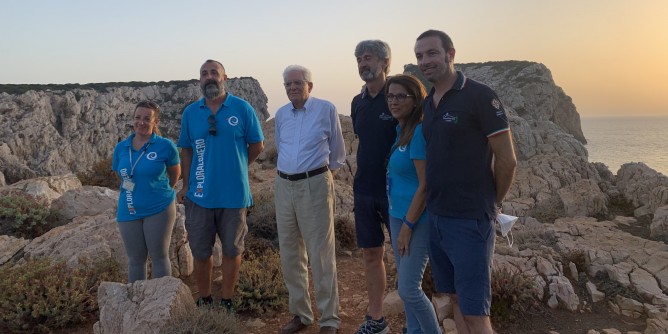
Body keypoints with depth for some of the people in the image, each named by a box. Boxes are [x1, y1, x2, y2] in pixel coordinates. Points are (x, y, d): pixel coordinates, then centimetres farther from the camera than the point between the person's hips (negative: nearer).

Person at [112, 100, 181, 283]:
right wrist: (133, 195, 13)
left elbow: (175, 173, 5)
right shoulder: (120, 148, 2)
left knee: (159, 256, 5)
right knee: (135, 259, 13)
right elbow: (122, 177, 16)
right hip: (128, 212, 4)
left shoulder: (165, 146, -9)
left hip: (159, 210, -4)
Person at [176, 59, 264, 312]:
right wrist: (186, 185, 3)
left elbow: (257, 145, 4)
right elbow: (186, 151, 10)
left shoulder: (242, 108, -4)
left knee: (232, 250, 9)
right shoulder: (190, 112, 4)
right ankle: (204, 301, 29)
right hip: (199, 194, 2)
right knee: (200, 252, 10)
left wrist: (235, 168, 8)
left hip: (234, 194, -2)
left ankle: (226, 302, 26)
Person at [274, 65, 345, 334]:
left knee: (321, 255, -4)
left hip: (315, 185, -5)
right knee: (290, 254, 11)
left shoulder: (326, 109, -4)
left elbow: (337, 152, 6)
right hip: (284, 186, 6)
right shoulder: (280, 114, 10)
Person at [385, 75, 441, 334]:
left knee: (409, 289, -2)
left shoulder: (419, 131, -17)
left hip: (417, 220, -8)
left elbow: (425, 184, -19)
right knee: (405, 285, 16)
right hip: (397, 215, 8)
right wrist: (399, 223, 11)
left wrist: (408, 227, -17)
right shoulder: (399, 130, 9)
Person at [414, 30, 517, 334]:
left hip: (470, 221, -7)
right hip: (436, 217, 7)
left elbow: (507, 161, -10)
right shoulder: (427, 103, 10)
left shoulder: (479, 95, -11)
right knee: (455, 299, 16)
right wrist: (435, 205, 12)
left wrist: (490, 203, 2)